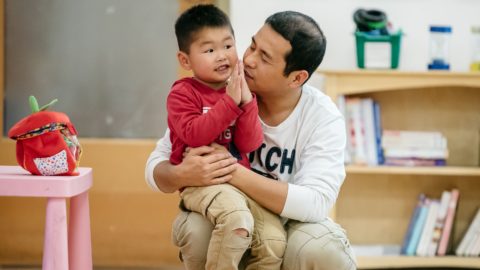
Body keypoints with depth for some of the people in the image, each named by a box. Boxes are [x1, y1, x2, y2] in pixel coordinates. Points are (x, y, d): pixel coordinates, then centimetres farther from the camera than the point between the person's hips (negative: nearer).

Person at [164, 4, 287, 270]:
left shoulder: (239, 93, 12)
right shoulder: (182, 94, -3)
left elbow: (249, 145, 2)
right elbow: (194, 135, -20)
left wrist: (247, 102, -10)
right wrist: (229, 103, -18)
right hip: (201, 183, -6)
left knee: (275, 239, -12)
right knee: (238, 221, -35)